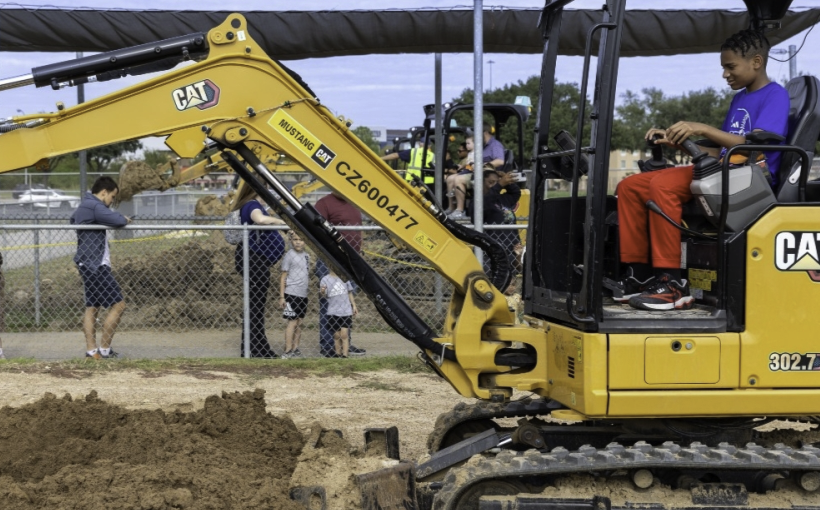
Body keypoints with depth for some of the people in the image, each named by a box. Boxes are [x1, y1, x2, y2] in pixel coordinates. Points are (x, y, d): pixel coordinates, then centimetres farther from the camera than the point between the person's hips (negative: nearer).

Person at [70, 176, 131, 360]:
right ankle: (104, 349, -5)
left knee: (92, 307, 11)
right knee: (118, 304, -8)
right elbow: (118, 220, -29)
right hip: (95, 265, -11)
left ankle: (91, 350, 10)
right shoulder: (94, 206, -16)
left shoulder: (83, 206, 18)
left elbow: (72, 219, 41)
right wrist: (125, 219, -5)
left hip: (89, 264, 11)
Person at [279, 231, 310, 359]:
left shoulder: (306, 255, 11)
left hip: (303, 294, 7)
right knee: (292, 322, -7)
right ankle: (288, 352, -5)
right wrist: (281, 297, -11)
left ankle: (295, 349, 15)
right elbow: (283, 277, -8)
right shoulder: (289, 255, -8)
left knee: (299, 323, 9)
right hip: (291, 294, -7)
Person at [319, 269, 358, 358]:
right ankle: (337, 354, 16)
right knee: (336, 335, 5)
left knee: (344, 335, -6)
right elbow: (324, 296, -4)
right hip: (333, 312, -1)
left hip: (346, 311, 1)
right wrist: (322, 292, -26)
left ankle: (345, 355, -7)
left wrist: (354, 306, 14)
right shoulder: (325, 279, -2)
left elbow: (349, 293, 15)